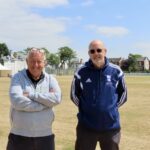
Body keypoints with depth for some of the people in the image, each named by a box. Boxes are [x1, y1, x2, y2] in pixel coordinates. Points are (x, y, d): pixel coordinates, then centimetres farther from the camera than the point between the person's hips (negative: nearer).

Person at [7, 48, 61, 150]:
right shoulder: (18, 78, -1)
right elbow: (16, 101, -19)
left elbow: (56, 98, -15)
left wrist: (30, 95, -17)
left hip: (45, 137, 2)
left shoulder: (50, 79, 4)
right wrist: (45, 103, -16)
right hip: (19, 137, -2)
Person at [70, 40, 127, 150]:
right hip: (86, 126, -1)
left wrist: (111, 107, 6)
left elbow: (123, 94, 9)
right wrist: (86, 109, 5)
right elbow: (74, 95, 6)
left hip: (111, 126, 1)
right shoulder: (81, 72, -6)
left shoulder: (116, 71, -3)